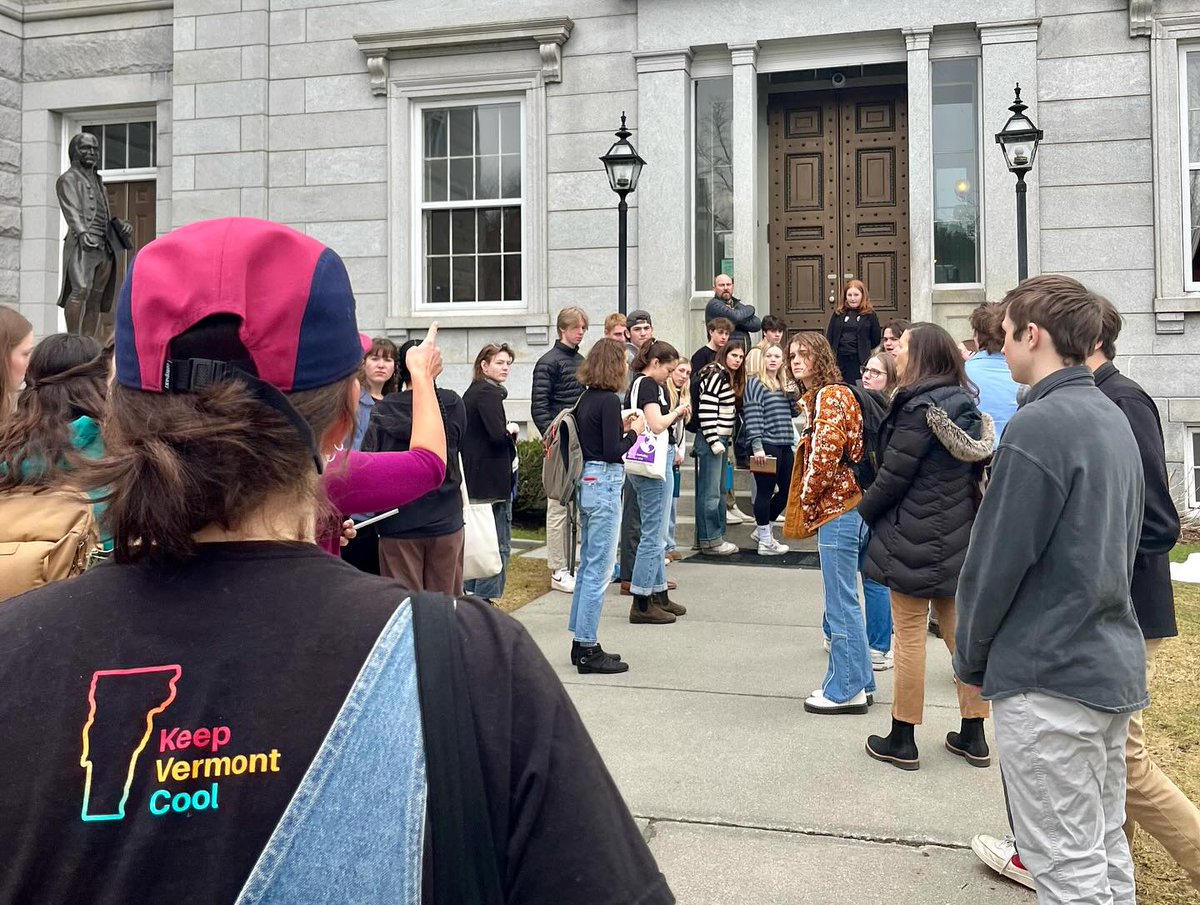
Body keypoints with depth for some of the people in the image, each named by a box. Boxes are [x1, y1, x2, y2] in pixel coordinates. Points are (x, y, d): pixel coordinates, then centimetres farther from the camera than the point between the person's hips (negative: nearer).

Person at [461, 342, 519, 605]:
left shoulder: (471, 392, 15)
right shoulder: (489, 393, -14)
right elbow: (498, 435, -25)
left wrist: (505, 431, 6)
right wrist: (511, 430, -6)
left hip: (474, 479, 10)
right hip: (492, 480, -10)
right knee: (499, 545, -4)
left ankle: (471, 592, 26)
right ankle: (484, 600, -3)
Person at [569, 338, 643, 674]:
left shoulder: (586, 397, 10)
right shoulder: (609, 400, -15)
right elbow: (612, 453, -17)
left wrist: (621, 427, 12)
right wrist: (633, 432, -2)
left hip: (586, 483, 9)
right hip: (604, 485, -9)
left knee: (588, 565, 15)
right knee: (598, 570, -3)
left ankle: (581, 644, 23)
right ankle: (588, 651, 3)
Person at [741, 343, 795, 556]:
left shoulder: (784, 384, 18)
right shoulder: (755, 383, -6)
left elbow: (794, 413, 21)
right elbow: (752, 416, -13)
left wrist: (793, 395, 2)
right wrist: (757, 446, -20)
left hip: (784, 446, 8)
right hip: (766, 446, -8)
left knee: (787, 489, 12)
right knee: (766, 491, -2)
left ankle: (762, 528, 29)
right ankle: (765, 542, 7)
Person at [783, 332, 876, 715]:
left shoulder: (829, 396, -12)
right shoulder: (817, 397, 19)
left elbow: (826, 451, -22)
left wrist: (807, 498, -11)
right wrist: (811, 500, 12)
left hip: (838, 510, -10)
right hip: (848, 506, 10)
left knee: (841, 603, -2)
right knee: (846, 601, 16)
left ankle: (846, 690, 6)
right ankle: (859, 681, 24)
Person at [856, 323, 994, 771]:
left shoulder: (920, 406, -17)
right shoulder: (965, 404, 8)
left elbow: (894, 473, -17)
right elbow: (973, 469, 14)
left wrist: (864, 511, -1)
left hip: (914, 538, -8)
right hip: (957, 537, 8)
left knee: (909, 635, 1)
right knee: (959, 632, 14)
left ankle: (902, 740, 12)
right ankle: (973, 736, 22)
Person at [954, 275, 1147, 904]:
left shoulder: (1039, 425, -18)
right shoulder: (1114, 419, 11)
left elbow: (995, 559, -17)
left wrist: (971, 657, -2)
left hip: (1048, 675, -9)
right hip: (1114, 666, 9)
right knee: (1107, 851, 19)